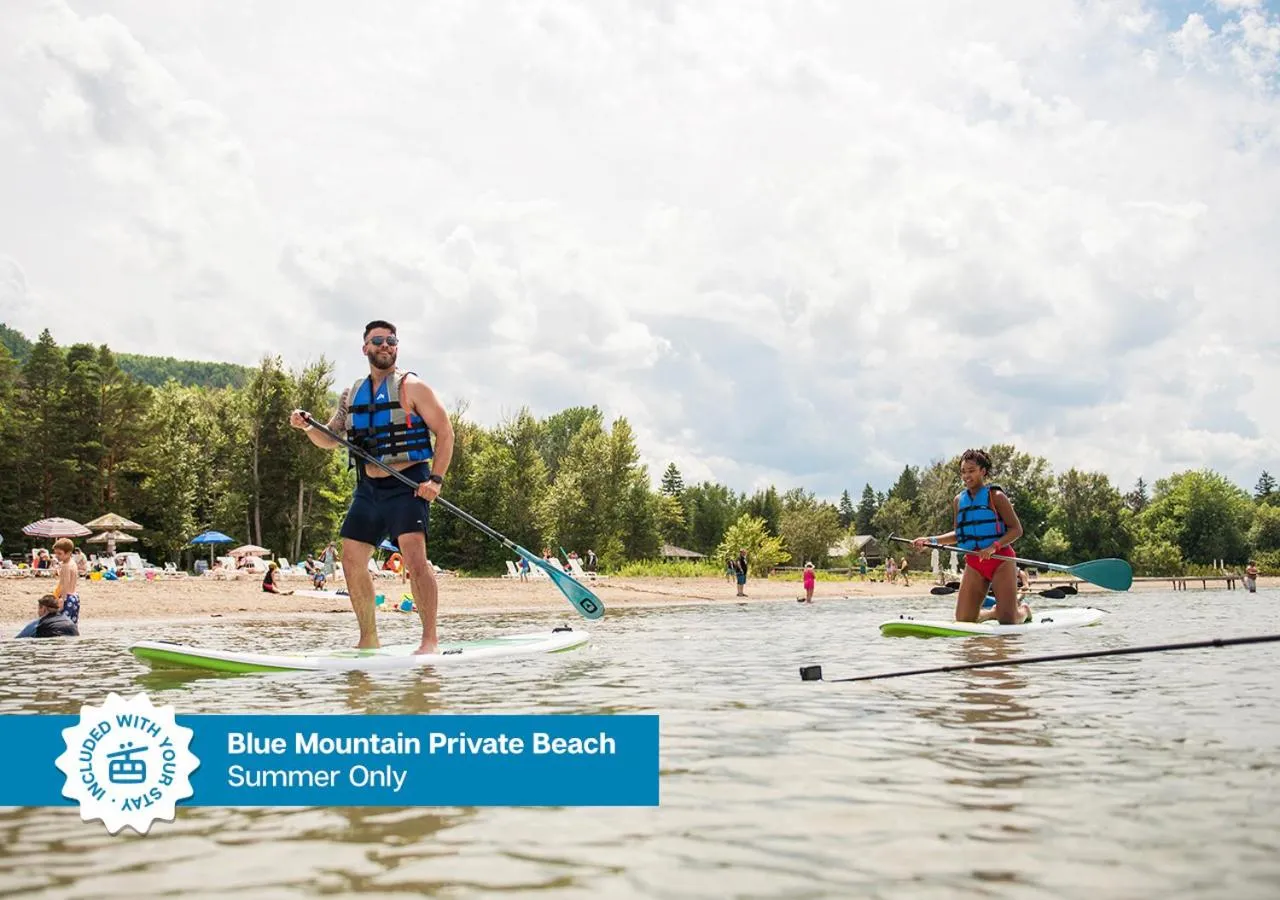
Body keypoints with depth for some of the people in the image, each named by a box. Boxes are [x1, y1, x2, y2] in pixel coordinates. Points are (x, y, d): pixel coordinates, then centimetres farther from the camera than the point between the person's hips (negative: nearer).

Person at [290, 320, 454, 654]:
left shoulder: (411, 387, -1)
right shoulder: (352, 395, 15)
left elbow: (444, 431, -5)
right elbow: (330, 440, 18)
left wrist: (436, 479, -16)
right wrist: (306, 427, -4)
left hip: (407, 486, -6)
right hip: (368, 488, 6)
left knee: (414, 557, -19)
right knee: (352, 561, 4)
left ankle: (430, 639, -13)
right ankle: (369, 639, 15)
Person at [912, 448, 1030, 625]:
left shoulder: (995, 496, -5)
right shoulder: (958, 501, 10)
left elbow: (1017, 530, -9)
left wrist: (993, 547, -23)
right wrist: (931, 540, 8)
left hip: (1001, 560, -5)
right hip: (973, 564, 5)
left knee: (1008, 622, -7)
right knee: (963, 621, -1)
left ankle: (1024, 610, 30)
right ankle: (994, 612, 29)